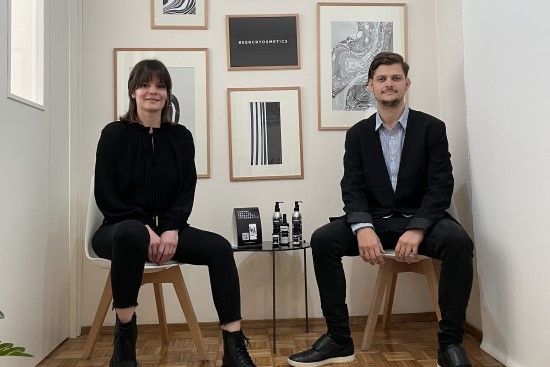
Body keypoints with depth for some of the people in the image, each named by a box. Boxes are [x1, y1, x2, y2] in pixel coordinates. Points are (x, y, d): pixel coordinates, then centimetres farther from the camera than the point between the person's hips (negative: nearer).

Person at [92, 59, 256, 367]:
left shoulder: (181, 137, 7)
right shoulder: (114, 134, -1)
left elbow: (187, 192, 2)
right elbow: (106, 197, -6)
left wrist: (171, 229, -16)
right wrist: (146, 228, -19)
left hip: (167, 229, 3)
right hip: (121, 229, -3)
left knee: (220, 247, -21)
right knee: (132, 234, -39)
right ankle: (124, 341, -22)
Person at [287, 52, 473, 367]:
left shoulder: (432, 128, 1)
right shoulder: (357, 134, 6)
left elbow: (441, 187, -8)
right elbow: (352, 189, -3)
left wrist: (417, 229, -25)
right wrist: (363, 228, -24)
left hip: (420, 218, -1)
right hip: (375, 218, 2)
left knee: (458, 242, -33)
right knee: (322, 240, -22)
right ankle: (339, 339, -11)